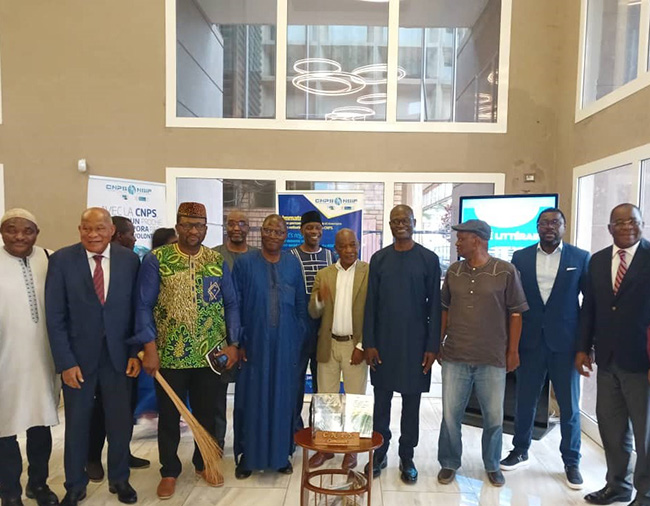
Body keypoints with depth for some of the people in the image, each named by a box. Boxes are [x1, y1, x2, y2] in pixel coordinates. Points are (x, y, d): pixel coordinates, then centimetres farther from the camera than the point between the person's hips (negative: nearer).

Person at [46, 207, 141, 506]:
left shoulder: (130, 260, -4)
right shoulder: (61, 260, -7)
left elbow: (137, 310, 0)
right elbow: (55, 316, -7)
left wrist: (136, 352, -4)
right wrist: (65, 362, -10)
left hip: (118, 354, 1)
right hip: (78, 355, -1)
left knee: (121, 421, 11)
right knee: (76, 423, 14)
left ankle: (119, 479, 33)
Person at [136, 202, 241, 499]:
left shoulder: (218, 261, 3)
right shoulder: (156, 260, -5)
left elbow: (231, 305, 6)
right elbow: (144, 306, -6)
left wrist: (232, 344, 0)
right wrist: (149, 348, -12)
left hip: (212, 355, 2)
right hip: (169, 355, -2)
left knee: (209, 414, 14)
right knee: (169, 416, 13)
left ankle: (204, 463, 36)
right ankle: (169, 471, 32)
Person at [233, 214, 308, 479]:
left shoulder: (293, 264, 4)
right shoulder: (244, 263, -3)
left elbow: (301, 304, 7)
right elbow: (235, 305, -3)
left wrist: (299, 339, 3)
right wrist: (237, 342, -6)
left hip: (285, 344, 2)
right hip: (254, 342, -2)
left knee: (282, 398, 11)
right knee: (251, 399, 7)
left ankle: (281, 453, 27)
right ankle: (247, 456, 23)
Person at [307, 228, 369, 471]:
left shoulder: (369, 273, -5)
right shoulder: (323, 275, 4)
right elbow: (314, 314, 3)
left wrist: (362, 346, -10)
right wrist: (319, 300, -19)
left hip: (355, 346, -3)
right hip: (328, 345, 3)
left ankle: (351, 449, 25)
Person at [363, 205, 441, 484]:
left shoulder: (429, 259, -2)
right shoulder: (379, 259, 3)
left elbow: (434, 305, -1)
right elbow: (371, 302, 2)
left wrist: (432, 346, -5)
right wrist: (369, 343, -3)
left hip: (415, 342, -1)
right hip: (383, 341, 2)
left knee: (411, 401, 9)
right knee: (381, 398, 10)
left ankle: (407, 458, 25)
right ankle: (380, 453, 26)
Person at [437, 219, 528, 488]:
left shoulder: (506, 271, -6)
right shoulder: (453, 271, 5)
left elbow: (515, 313, -2)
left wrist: (513, 350, -2)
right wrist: (438, 342, 9)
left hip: (492, 359, -2)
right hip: (455, 357, 3)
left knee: (494, 417, 11)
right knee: (450, 415, 8)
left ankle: (492, 466, 34)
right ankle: (449, 463, 28)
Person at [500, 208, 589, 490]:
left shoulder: (580, 258, -1)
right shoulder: (520, 258, 3)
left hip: (565, 342, -1)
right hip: (530, 341, 1)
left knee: (569, 405, 9)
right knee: (524, 400, 12)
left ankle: (571, 462, 27)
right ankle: (520, 451, 31)